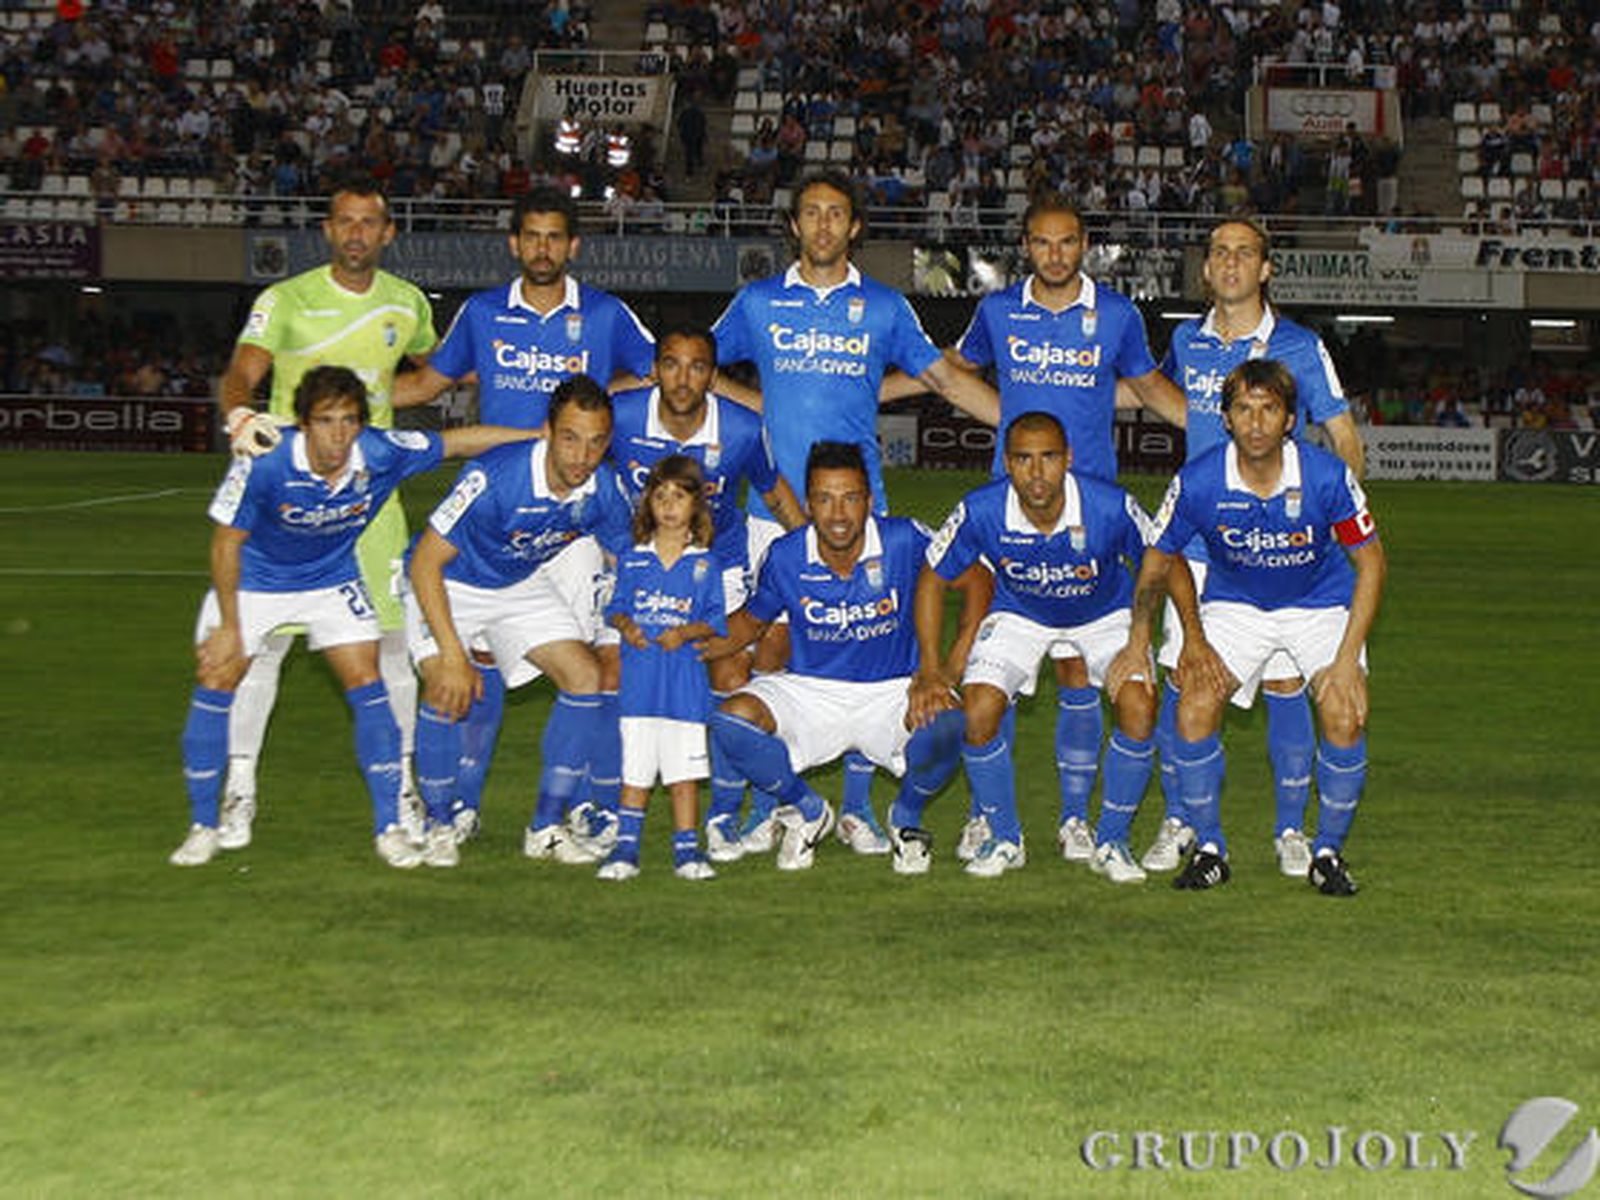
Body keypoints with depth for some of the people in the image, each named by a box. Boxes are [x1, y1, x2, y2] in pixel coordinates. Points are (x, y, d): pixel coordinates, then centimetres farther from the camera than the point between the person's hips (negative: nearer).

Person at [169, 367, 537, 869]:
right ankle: (204, 827, 9)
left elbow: (461, 440, -11)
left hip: (332, 579, 2)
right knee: (215, 686, -8)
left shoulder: (381, 454, -25)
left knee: (367, 686, -8)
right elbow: (227, 541, -17)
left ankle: (390, 828, 2)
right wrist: (229, 628, -14)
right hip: (253, 580, -2)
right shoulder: (264, 464, -30)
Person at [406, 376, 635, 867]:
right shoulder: (495, 477, -34)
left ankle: (546, 828, 0)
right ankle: (439, 822, -2)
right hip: (448, 582, -5)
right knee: (447, 690, -25)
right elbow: (425, 563, -29)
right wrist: (454, 657, -31)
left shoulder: (605, 489, -18)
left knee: (586, 676, -10)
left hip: (523, 585, 5)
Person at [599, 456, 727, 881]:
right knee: (634, 769, 4)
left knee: (685, 769, 0)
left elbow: (716, 620, 2)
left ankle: (686, 850, 7)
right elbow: (617, 607, 11)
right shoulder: (632, 560, 8)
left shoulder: (705, 564, 3)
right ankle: (625, 846, 11)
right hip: (638, 677, 1)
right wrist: (626, 626, -10)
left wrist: (687, 632, -14)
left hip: (685, 678, -1)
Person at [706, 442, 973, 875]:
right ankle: (806, 811, 6)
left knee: (944, 727, -35)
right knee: (731, 723, -26)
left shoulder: (904, 541, -14)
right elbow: (750, 622, 10)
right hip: (809, 691, 2)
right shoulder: (785, 557, -8)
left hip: (893, 691, -2)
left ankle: (907, 817, 2)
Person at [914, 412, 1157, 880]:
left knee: (1139, 708, -23)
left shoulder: (1112, 507, -30)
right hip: (1018, 615, 1)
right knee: (978, 712, -21)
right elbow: (932, 579, -11)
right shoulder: (981, 511, -27)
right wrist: (930, 671, -15)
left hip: (1105, 614, 0)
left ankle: (1112, 840, 0)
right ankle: (1002, 837, 4)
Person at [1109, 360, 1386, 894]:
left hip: (1321, 602, -1)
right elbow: (1158, 560, -3)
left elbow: (1370, 561, -12)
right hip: (1234, 604, 1)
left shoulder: (1327, 476, -24)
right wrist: (1137, 644, 2)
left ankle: (1329, 851, 2)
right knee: (1194, 707, -19)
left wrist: (1347, 657, -18)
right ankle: (1208, 848, 1)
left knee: (1344, 717, -21)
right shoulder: (1197, 482, -22)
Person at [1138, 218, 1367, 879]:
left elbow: (1345, 440, 2)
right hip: (1201, 541, 2)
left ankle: (1290, 829, 15)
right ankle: (1177, 822, 16)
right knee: (1183, 682, 0)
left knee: (1284, 685, 0)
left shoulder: (1300, 348, -2)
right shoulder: (1186, 341, 8)